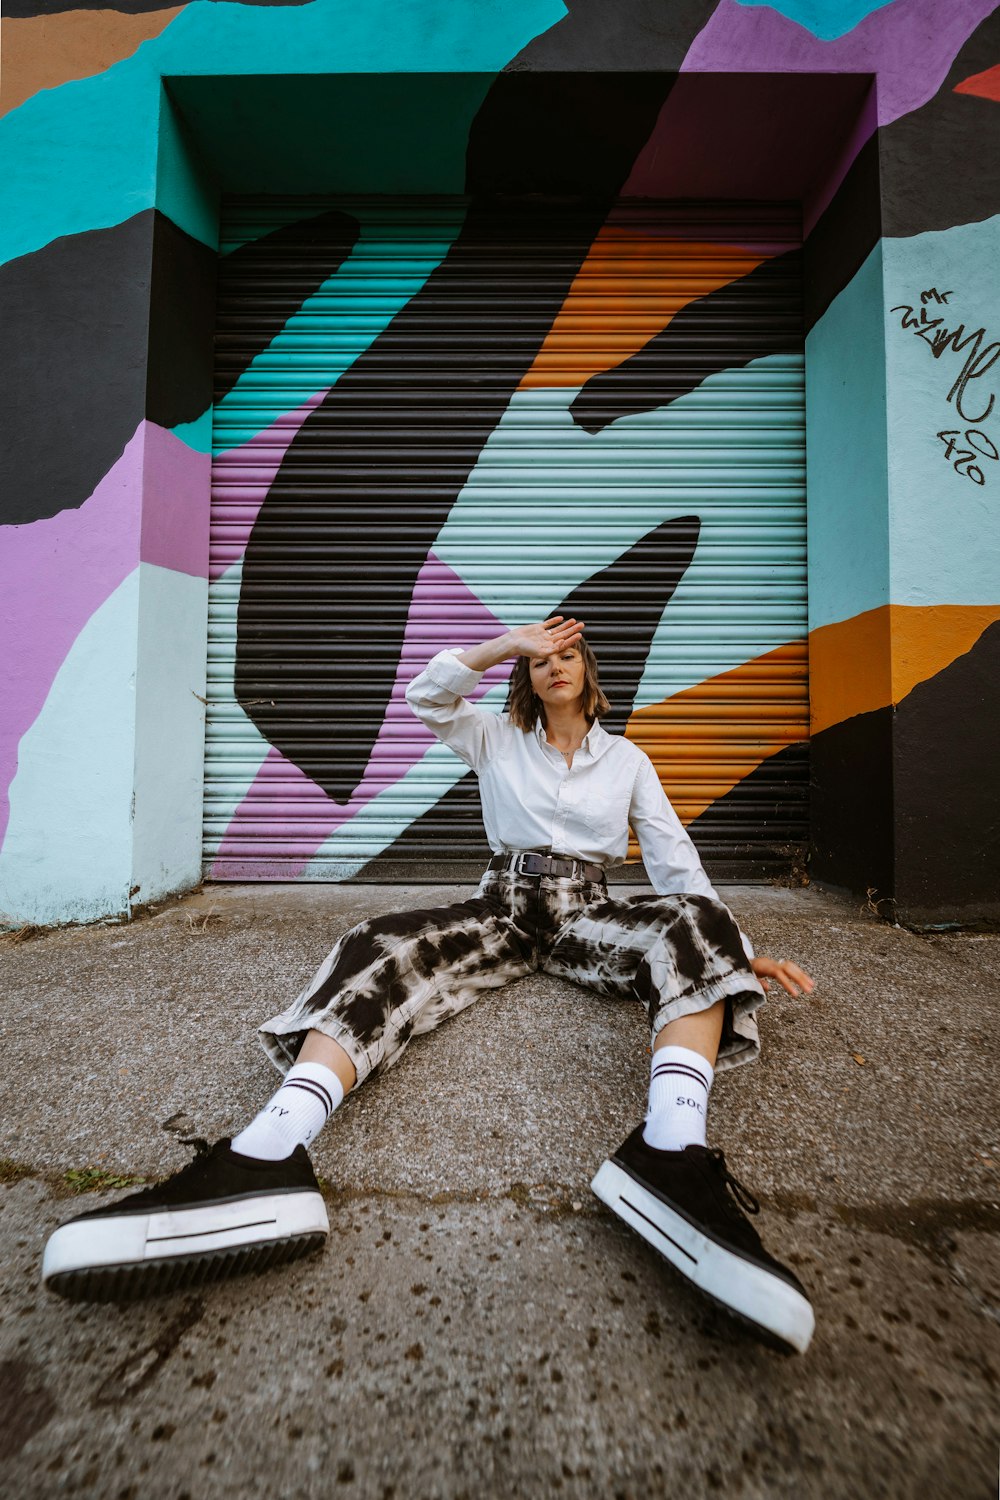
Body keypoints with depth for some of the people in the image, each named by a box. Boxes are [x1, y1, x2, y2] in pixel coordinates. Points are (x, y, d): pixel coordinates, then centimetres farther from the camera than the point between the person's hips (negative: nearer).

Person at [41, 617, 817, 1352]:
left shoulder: (625, 756, 14)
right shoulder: (500, 740, 15)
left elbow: (675, 857, 10)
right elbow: (427, 697, 2)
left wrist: (737, 951, 0)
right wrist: (510, 642, 0)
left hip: (585, 911, 1)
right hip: (506, 903, 0)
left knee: (696, 924, -32)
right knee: (385, 946, -29)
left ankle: (671, 1151, -58)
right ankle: (267, 1160, -51)